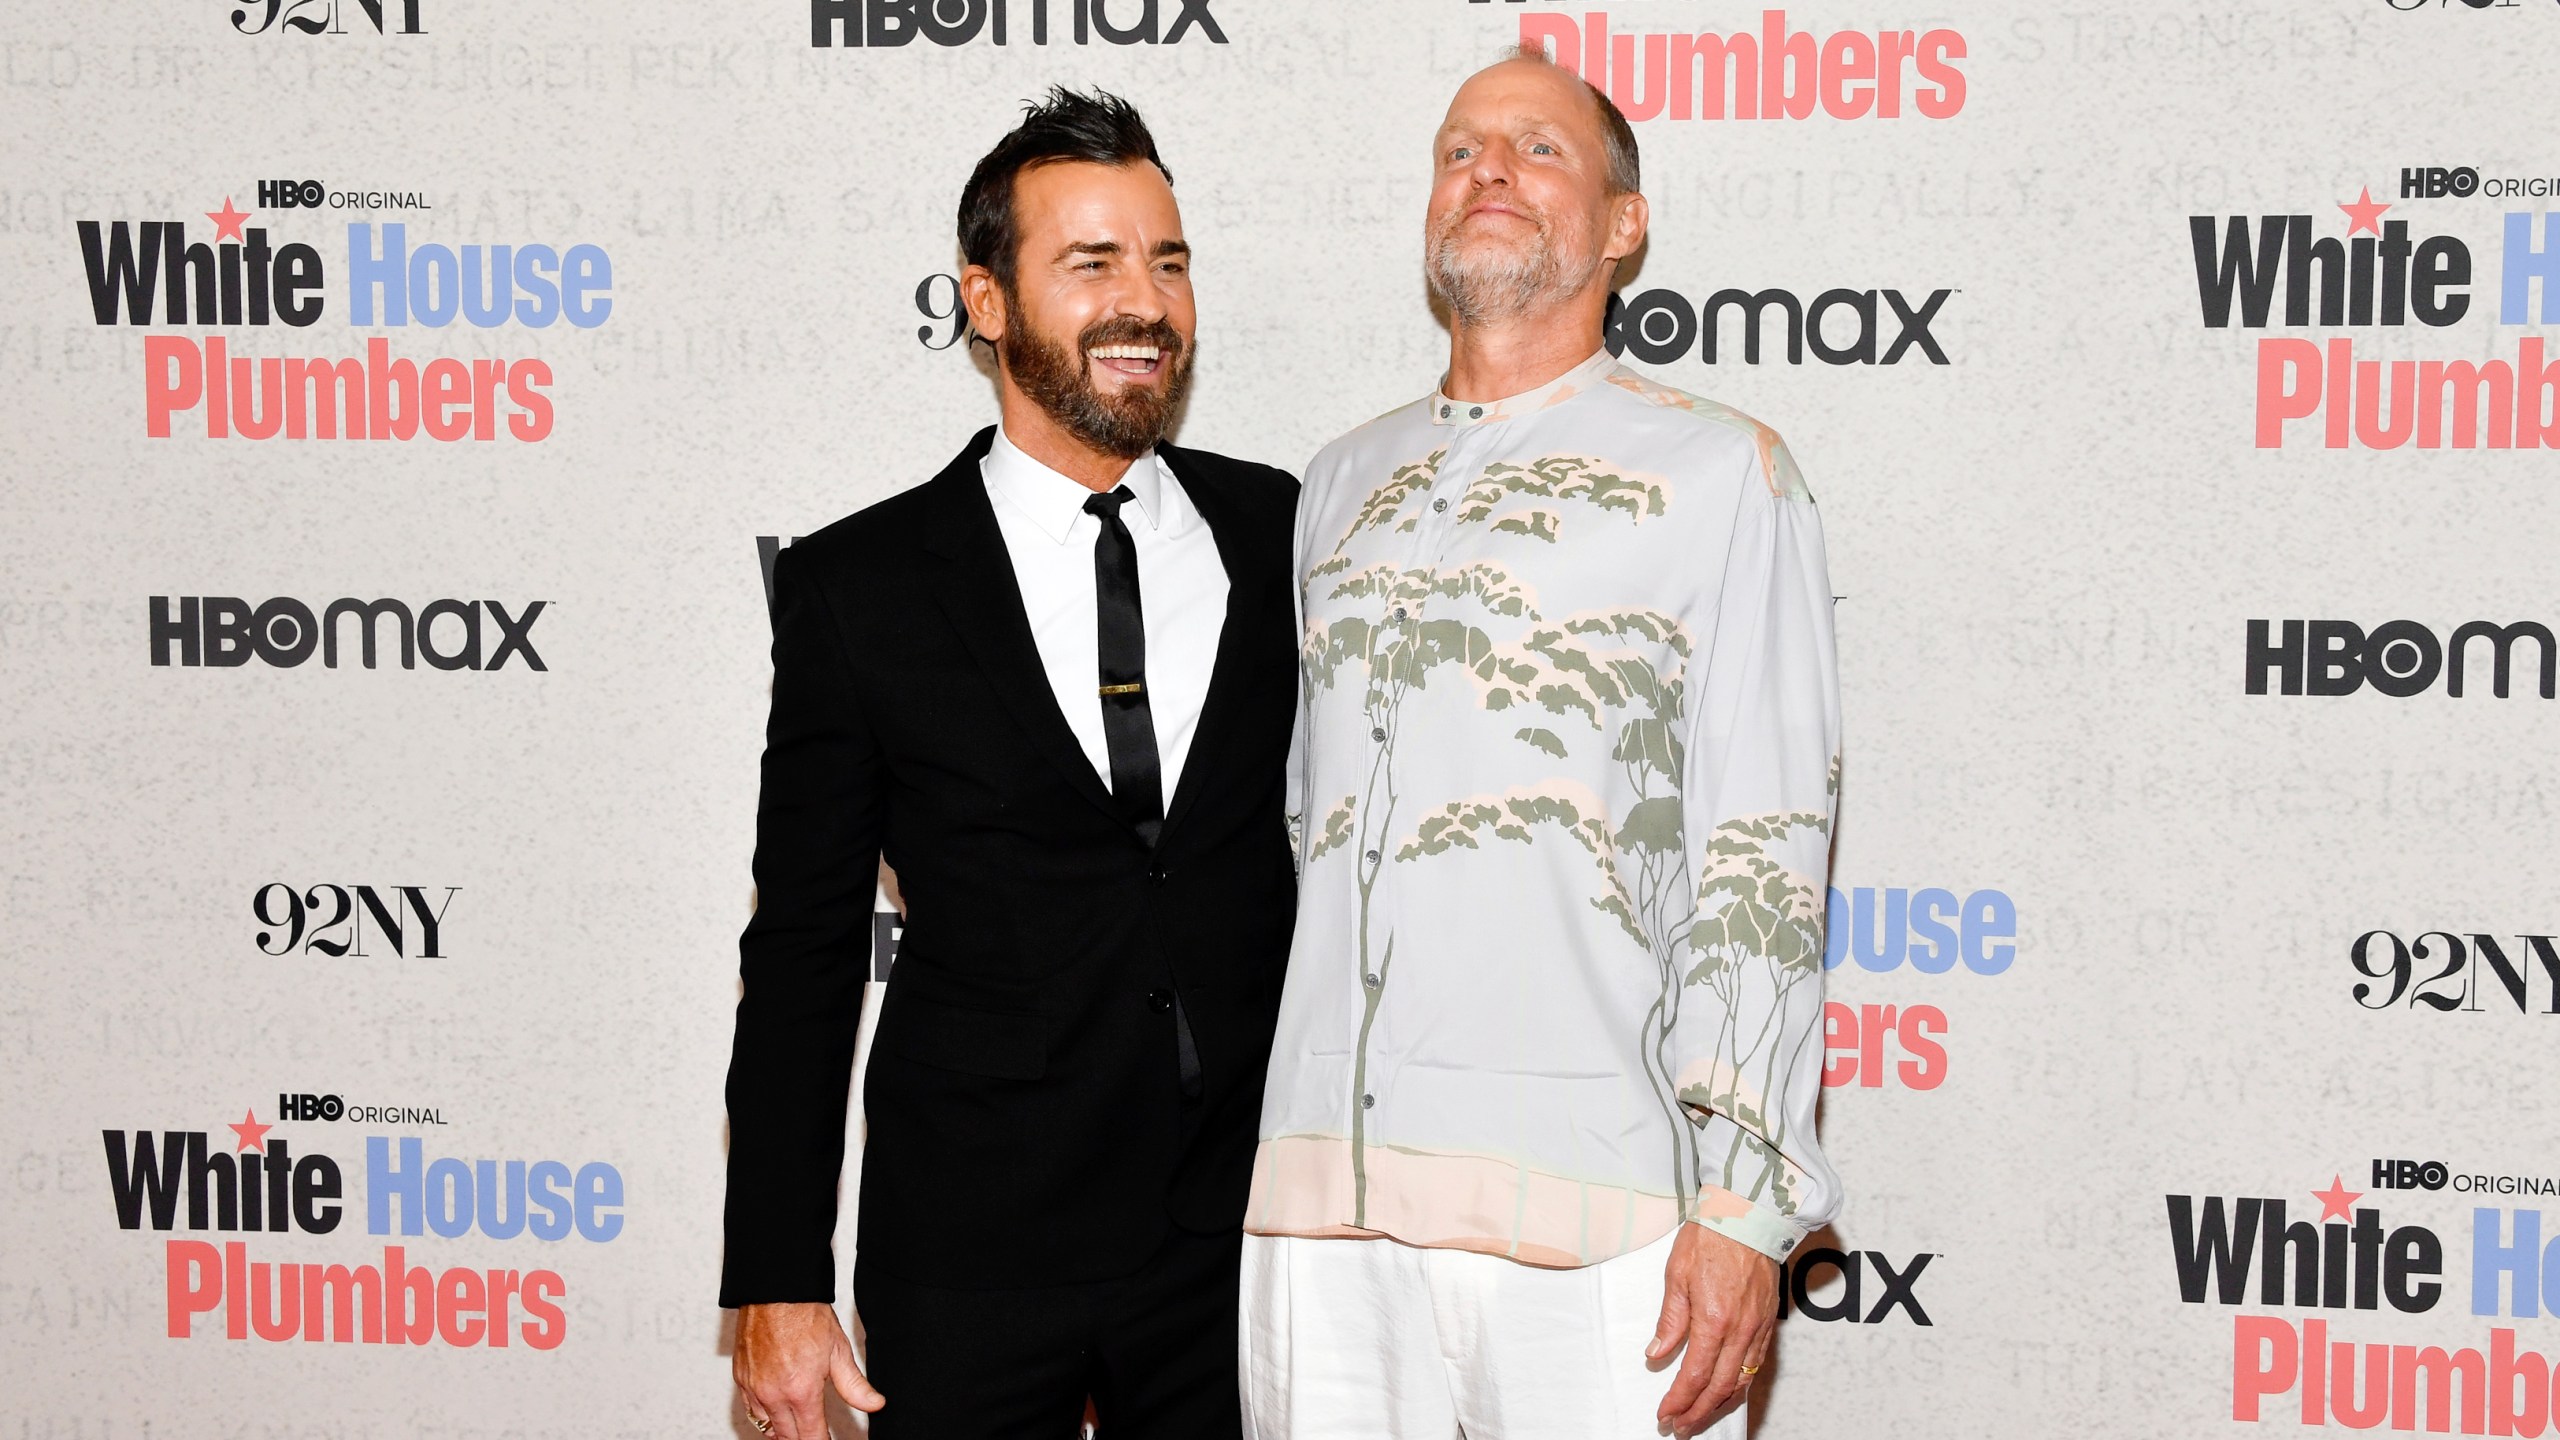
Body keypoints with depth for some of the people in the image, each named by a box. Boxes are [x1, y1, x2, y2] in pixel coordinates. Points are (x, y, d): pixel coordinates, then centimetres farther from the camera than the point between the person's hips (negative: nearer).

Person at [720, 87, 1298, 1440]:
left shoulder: (1288, 539, 3)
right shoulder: (856, 584, -2)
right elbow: (801, 952, 0)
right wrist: (776, 1285, -3)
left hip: (1245, 1240, 2)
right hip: (970, 1258, -1)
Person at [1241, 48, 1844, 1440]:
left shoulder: (1718, 472, 3)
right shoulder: (1343, 481, 18)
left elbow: (1765, 854, -4)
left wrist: (1741, 1203, -11)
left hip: (1590, 1192, -4)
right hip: (1324, 1184, 4)